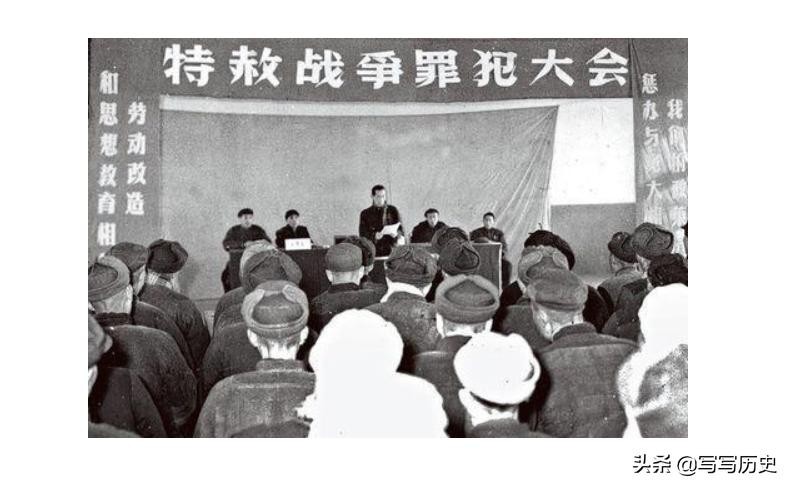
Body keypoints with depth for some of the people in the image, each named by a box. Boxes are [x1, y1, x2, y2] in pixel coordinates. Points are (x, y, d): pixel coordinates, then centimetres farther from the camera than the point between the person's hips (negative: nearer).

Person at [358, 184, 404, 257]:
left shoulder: (393, 210, 13)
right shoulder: (365, 213, 13)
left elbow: (400, 228, 9)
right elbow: (362, 233, 6)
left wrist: (398, 235, -14)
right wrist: (374, 236, -14)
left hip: (391, 249, 1)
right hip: (374, 251, -1)